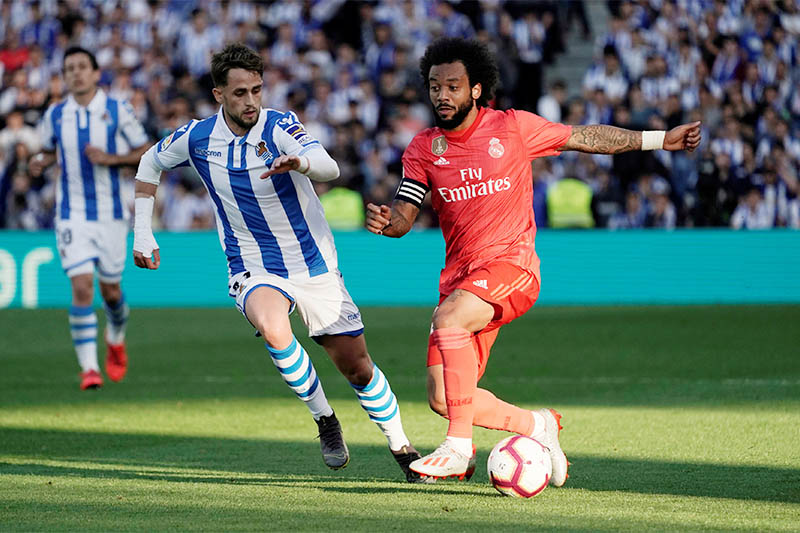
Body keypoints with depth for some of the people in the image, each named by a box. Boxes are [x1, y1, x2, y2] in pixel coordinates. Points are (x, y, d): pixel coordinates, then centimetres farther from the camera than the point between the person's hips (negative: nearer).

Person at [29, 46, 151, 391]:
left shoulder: (117, 111, -4)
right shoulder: (54, 116, 2)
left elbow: (146, 153, 0)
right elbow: (49, 150, 19)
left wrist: (111, 158, -15)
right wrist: (40, 162, -5)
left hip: (110, 213, 0)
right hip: (72, 216, 0)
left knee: (110, 289, 10)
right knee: (81, 287, -13)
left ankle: (116, 340, 42)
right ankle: (88, 368, -11)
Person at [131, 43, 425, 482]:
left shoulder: (280, 127, -15)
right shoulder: (196, 138, -6)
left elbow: (329, 169, -33)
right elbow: (150, 164, 14)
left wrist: (300, 162, -56)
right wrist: (142, 234, 8)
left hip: (314, 264, 0)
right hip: (254, 271, 0)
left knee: (356, 365, 4)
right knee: (272, 329, -33)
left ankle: (403, 450, 27)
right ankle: (325, 420, -11)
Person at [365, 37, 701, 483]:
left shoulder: (513, 127, 1)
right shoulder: (423, 149, 8)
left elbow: (586, 138, 12)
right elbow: (404, 214, 3)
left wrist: (659, 139, 12)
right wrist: (385, 221, -23)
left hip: (512, 266, -5)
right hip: (461, 275, 5)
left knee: (449, 316, -35)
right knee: (443, 400, -5)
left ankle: (460, 447, -33)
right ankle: (536, 426, 20)